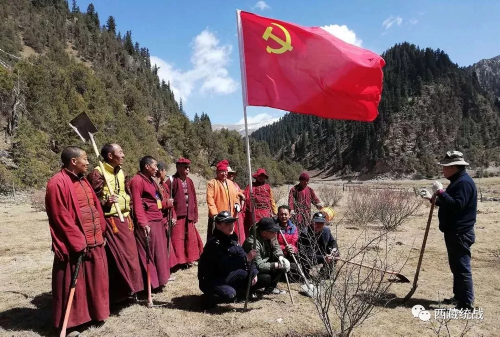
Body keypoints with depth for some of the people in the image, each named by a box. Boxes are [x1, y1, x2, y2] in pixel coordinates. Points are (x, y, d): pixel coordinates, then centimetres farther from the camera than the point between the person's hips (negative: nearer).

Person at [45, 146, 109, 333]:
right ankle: (70, 323, 20)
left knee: (95, 281, 18)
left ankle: (94, 313, 34)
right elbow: (61, 218, -17)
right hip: (74, 246, -8)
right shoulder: (58, 183, -14)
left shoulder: (83, 181, 13)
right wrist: (78, 242, -17)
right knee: (73, 285, 5)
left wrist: (101, 233, 9)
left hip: (94, 242, 8)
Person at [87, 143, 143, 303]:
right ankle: (115, 293, 12)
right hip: (109, 222, -8)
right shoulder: (97, 173, -13)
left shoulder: (121, 173, 12)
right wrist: (105, 202, -32)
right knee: (116, 258, -3)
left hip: (124, 220, 8)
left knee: (129, 255, 12)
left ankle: (128, 289, 27)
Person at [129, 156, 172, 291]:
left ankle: (158, 280, 25)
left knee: (159, 252, 14)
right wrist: (143, 223, -23)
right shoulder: (137, 181, -11)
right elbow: (137, 204, -18)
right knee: (148, 254, -2)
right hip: (147, 224, -10)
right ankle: (150, 284, 7)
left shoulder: (151, 181, 19)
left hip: (157, 221, 10)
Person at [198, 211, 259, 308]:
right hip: (210, 281, -8)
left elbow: (242, 255, 0)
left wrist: (253, 272, -12)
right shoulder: (214, 243, -24)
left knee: (251, 274, -3)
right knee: (229, 294, -31)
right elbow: (226, 265, -32)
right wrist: (246, 259, -37)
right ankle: (211, 297, -2)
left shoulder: (232, 239, 0)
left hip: (225, 276, 8)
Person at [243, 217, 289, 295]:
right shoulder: (253, 242, -34)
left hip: (264, 263, 8)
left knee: (283, 263, -7)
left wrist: (280, 257, -20)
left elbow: (276, 247, 2)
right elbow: (258, 266, -33)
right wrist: (276, 265, -31)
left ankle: (270, 288, 7)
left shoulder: (270, 236, -12)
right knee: (266, 278, -32)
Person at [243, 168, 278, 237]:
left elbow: (271, 200, 16)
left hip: (266, 214, 3)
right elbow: (246, 199, -3)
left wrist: (274, 211, 13)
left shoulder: (267, 187, 15)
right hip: (254, 213, -3)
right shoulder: (251, 186, 5)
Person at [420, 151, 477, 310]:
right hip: (454, 232, 11)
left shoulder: (464, 182, -18)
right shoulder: (457, 181, 16)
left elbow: (457, 205, -29)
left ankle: (466, 305, 1)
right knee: (456, 266, 18)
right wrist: (433, 197, 13)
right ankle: (459, 297, 29)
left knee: (462, 268, -5)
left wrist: (441, 192, -26)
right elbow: (449, 204, 21)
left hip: (460, 234, -11)